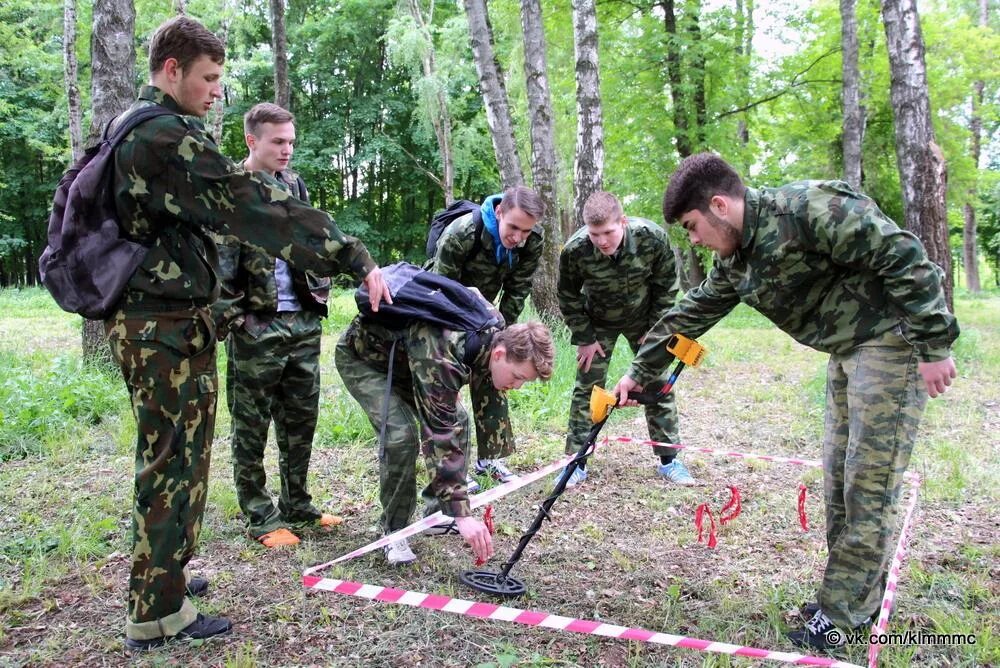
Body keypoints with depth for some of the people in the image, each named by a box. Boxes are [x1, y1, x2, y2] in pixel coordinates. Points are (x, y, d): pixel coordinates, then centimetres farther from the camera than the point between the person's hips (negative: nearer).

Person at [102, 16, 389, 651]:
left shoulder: (130, 131, 16)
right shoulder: (170, 137, -17)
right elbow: (258, 207, -24)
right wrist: (357, 259, -24)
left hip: (139, 318, 10)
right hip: (170, 325, -10)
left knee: (164, 457, 20)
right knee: (177, 462, -1)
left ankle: (158, 575, 34)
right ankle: (159, 612, 10)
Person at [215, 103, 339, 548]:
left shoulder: (294, 185, 13)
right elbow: (217, 260, -11)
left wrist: (319, 297, 14)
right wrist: (234, 316, -15)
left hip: (303, 322, 7)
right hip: (257, 327, -6)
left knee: (301, 420, 13)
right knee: (252, 426, 5)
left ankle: (297, 506, 28)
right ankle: (260, 518, 16)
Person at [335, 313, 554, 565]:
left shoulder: (495, 339, -17)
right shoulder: (441, 357, -42)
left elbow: (492, 412, -4)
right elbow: (439, 435, -43)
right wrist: (462, 514, -42)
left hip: (405, 362, 8)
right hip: (360, 358, -8)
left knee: (458, 420, -1)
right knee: (401, 435, -24)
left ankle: (438, 512, 12)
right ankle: (394, 532, -5)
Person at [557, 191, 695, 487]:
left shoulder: (652, 237, -30)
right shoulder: (574, 250, -31)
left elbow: (666, 285, -13)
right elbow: (569, 297, -12)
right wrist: (584, 338, -11)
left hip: (643, 319, 1)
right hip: (598, 323, -1)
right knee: (587, 387, -2)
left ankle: (668, 460, 14)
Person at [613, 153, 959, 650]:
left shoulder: (807, 208, -23)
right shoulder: (735, 259, 6)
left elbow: (902, 257, -23)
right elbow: (692, 313, 15)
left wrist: (934, 345, -22)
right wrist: (639, 371, 18)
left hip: (891, 342, -9)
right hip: (847, 350, 9)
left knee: (869, 480, -5)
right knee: (839, 476, 11)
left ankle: (842, 612, 5)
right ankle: (860, 595, 25)